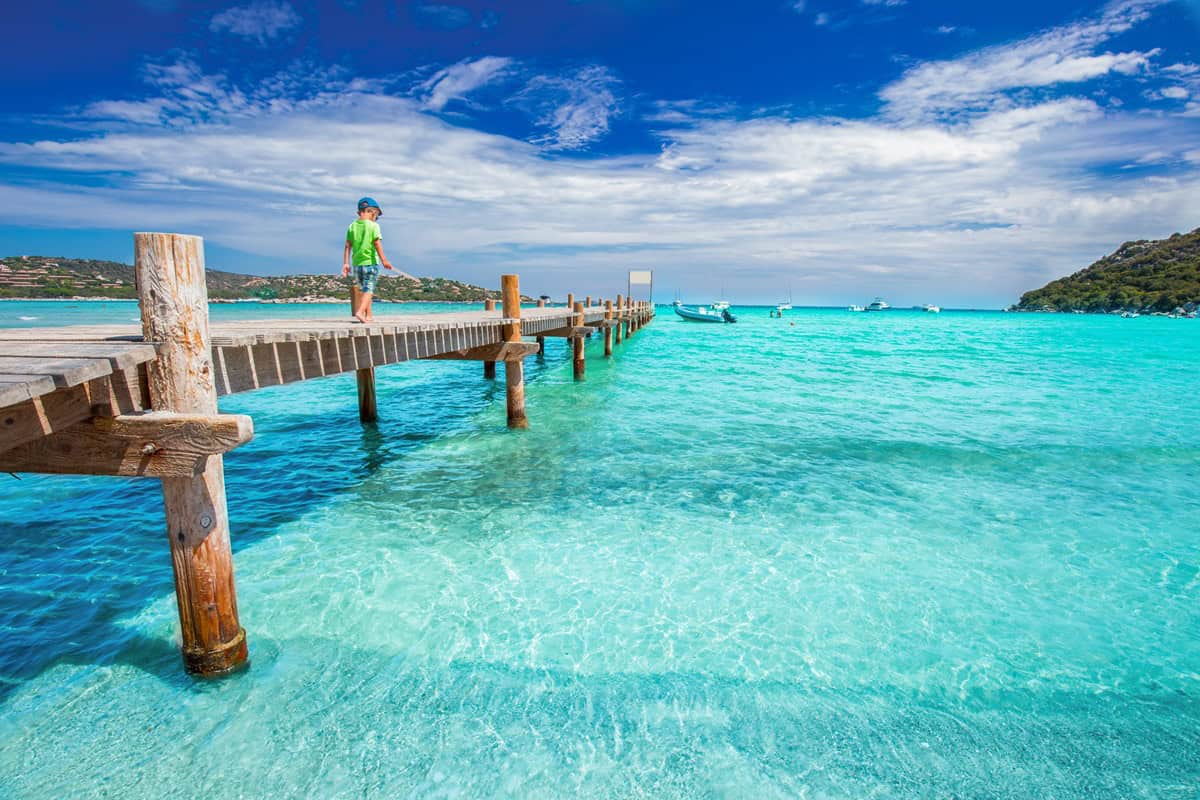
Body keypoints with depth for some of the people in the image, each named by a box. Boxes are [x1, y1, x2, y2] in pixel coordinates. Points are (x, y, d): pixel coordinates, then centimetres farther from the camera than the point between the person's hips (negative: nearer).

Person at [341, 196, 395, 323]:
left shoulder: (352, 226, 8)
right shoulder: (373, 225, -6)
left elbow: (348, 246, 6)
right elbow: (377, 244, -13)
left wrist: (346, 263, 8)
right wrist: (384, 260, -11)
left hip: (357, 263, 5)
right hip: (370, 262, -5)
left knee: (363, 289, 16)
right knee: (369, 289, -5)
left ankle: (368, 315, 22)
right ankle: (360, 311, -23)